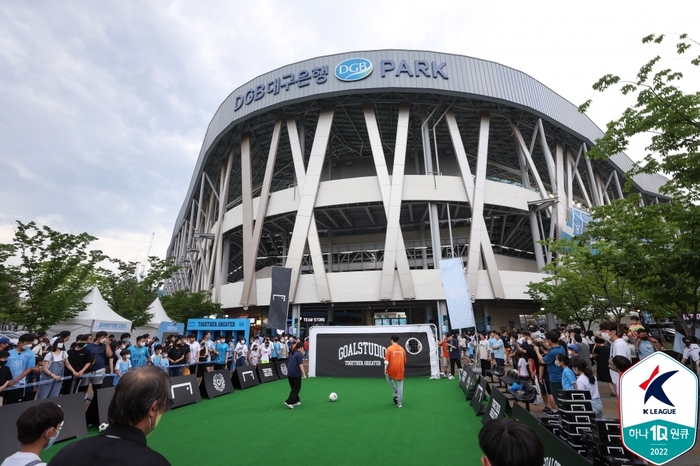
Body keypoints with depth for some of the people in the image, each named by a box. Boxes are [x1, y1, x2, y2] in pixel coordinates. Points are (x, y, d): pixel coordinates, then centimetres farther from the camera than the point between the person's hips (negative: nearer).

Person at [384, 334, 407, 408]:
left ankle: (396, 392, 21)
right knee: (400, 386, 12)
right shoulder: (402, 349, 4)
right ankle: (399, 403, 14)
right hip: (400, 370, 3)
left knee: (388, 378, 29)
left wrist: (385, 370, -3)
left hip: (392, 370, -3)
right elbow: (404, 361, 12)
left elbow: (387, 361, -12)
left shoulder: (389, 349, -8)